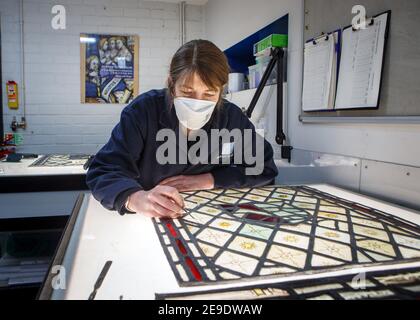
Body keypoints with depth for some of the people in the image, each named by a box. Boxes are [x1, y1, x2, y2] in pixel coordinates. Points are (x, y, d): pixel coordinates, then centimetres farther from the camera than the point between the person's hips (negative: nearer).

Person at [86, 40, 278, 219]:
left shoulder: (232, 117, -8)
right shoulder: (144, 111, -15)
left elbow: (264, 168, -2)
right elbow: (104, 171, -22)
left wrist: (207, 180, -14)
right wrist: (136, 198, -44)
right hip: (147, 222, 0)